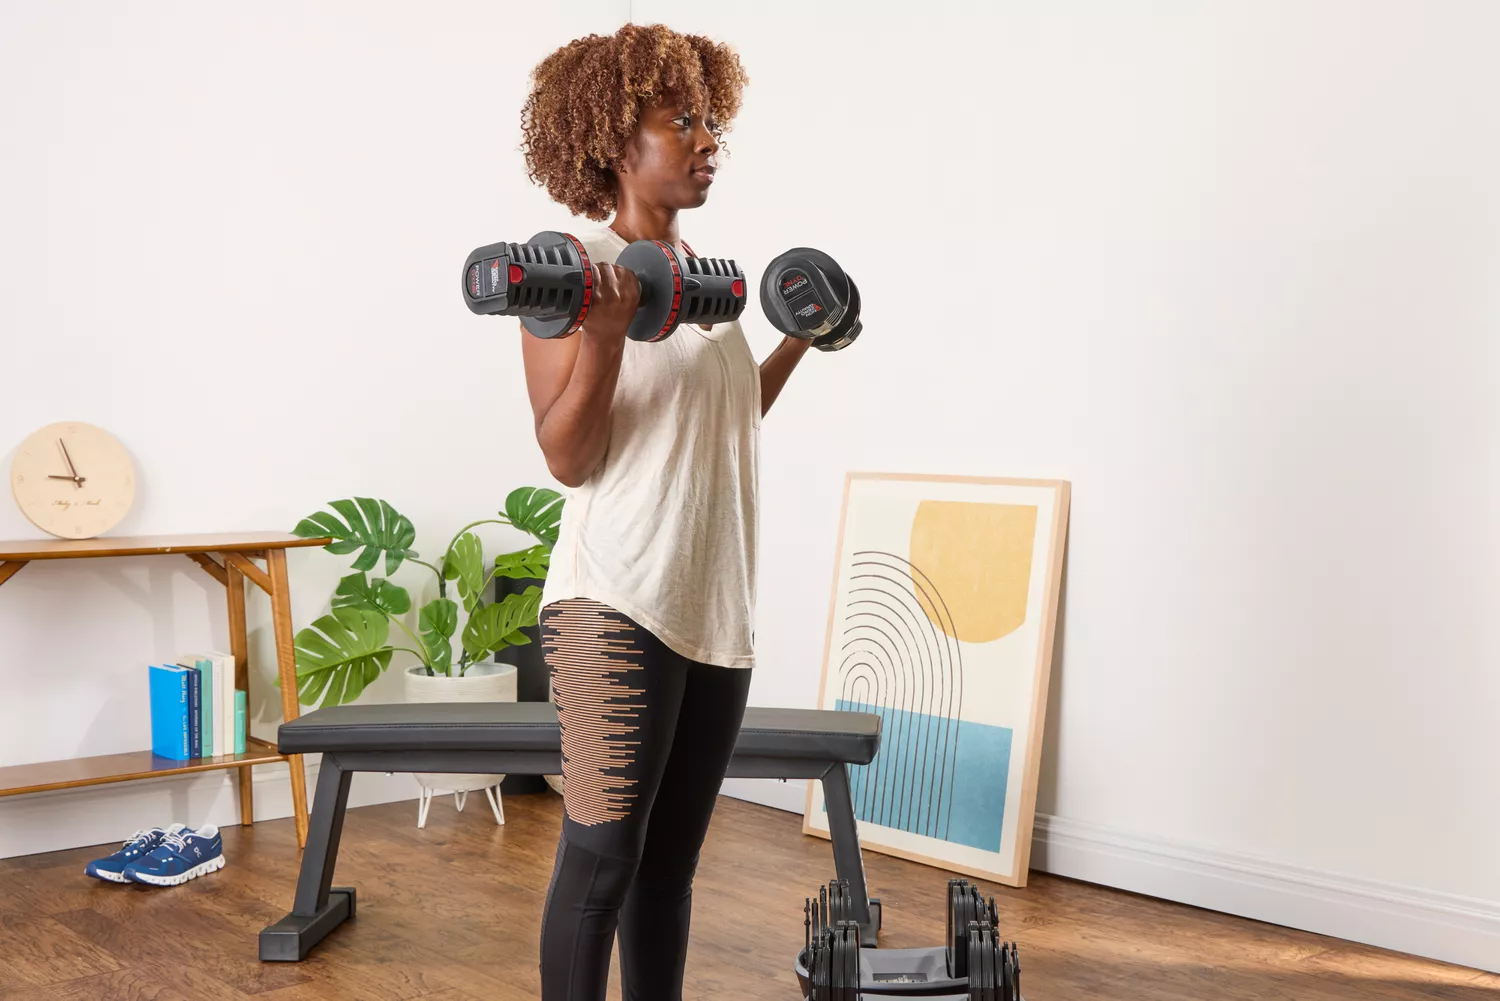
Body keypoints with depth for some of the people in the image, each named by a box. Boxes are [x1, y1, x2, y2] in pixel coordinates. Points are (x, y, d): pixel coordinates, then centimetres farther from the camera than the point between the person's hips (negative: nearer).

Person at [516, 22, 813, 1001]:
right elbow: (568, 458, -14)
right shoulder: (577, 272, -8)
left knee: (672, 860, 13)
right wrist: (605, 332, -25)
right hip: (620, 603, -7)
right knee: (602, 858, -5)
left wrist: (797, 342, 22)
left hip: (719, 607, 8)